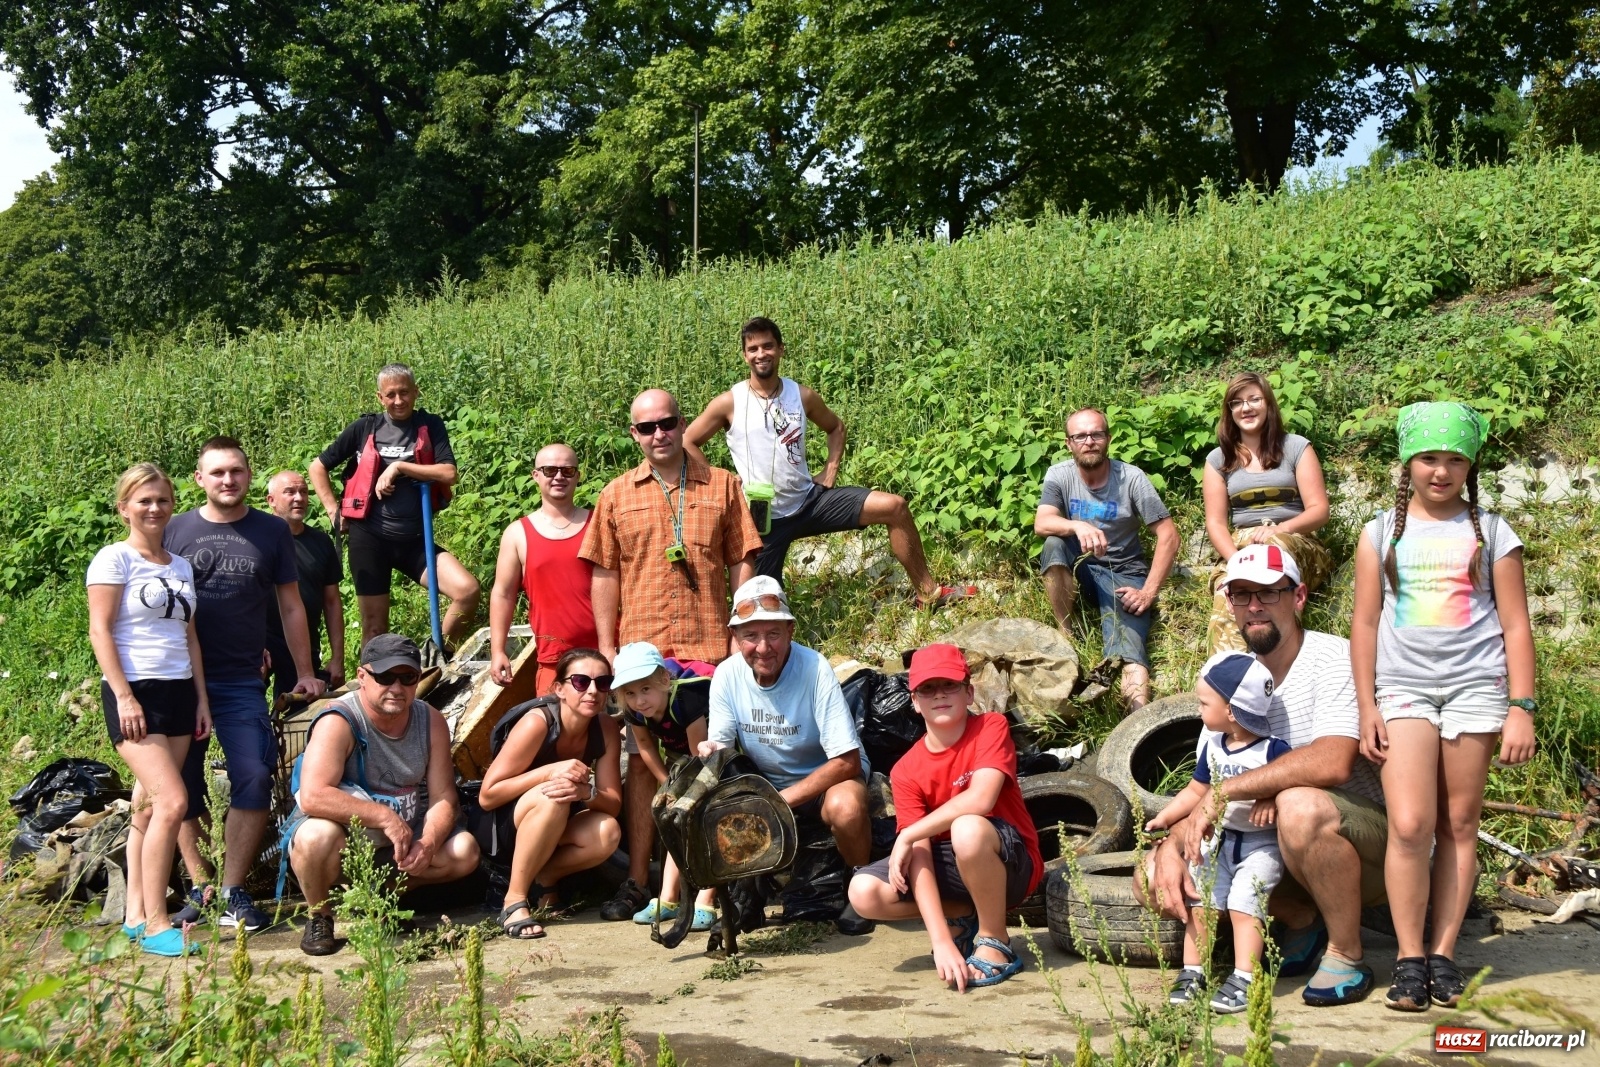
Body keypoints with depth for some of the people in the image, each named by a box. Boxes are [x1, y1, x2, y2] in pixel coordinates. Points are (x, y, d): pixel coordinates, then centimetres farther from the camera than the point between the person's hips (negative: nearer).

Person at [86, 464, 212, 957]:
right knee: (172, 801, -16)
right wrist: (124, 696, -16)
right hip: (136, 692, -6)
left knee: (150, 805, 6)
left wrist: (201, 698, 12)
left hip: (179, 692, 6)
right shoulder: (114, 559, -4)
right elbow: (99, 631, -9)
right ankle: (155, 922, -9)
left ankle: (136, 915, 12)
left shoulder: (181, 566, 15)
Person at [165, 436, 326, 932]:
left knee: (254, 779, -10)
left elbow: (290, 606, 11)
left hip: (242, 682, 0)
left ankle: (233, 891, -1)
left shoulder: (272, 532, 6)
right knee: (182, 786, 5)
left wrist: (304, 673, 9)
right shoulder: (175, 531, 5)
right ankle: (198, 886, 16)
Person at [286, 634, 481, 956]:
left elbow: (443, 798, -5)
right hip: (342, 832, -5)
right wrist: (385, 817, -33)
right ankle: (319, 915, -7)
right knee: (317, 837, -37)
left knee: (464, 851, -15)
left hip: (401, 838, 5)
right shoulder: (338, 722, -22)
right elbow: (312, 797, -34)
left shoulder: (431, 722, -4)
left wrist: (427, 844, -25)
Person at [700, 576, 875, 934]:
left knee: (845, 806, -37)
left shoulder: (815, 669, -26)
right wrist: (711, 753, -30)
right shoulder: (727, 675, -13)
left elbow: (847, 760, -25)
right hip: (764, 781, 4)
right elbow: (720, 748, -5)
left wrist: (784, 799, -31)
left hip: (827, 777, -4)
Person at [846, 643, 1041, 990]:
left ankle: (995, 942, -15)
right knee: (864, 892, -18)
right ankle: (963, 920, 6)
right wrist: (942, 942, -28)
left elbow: (980, 799, -31)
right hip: (950, 867, 5)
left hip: (1011, 865, -4)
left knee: (966, 828, -37)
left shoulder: (991, 727, -13)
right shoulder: (907, 771, -7)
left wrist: (907, 835, -23)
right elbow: (920, 858, -16)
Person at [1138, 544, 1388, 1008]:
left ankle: (1347, 957, -16)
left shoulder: (1334, 658, -15)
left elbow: (1331, 763, -33)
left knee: (1298, 804, -39)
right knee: (1152, 877, -8)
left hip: (1373, 838, -6)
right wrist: (1170, 848, -15)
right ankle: (1300, 922, 8)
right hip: (1274, 847, 6)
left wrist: (1223, 794, -31)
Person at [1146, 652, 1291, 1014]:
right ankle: (1192, 972, 6)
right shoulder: (1212, 747, 6)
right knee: (1198, 902, -1)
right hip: (1218, 839, 6)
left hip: (1260, 844, -6)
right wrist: (1165, 817, 5)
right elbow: (1196, 791, 14)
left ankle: (1244, 979, -13)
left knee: (1243, 903, -17)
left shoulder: (1272, 750, -14)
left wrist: (1272, 801, -29)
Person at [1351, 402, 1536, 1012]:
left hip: (1475, 688, 0)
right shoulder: (1381, 533, 8)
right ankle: (1409, 960, -2)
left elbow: (1516, 626, 5)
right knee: (1409, 826, -10)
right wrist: (1366, 708, 2)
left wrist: (1521, 708, -2)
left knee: (1458, 825, 4)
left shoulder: (1491, 533, 6)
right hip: (1403, 689, 0)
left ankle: (1443, 954, 10)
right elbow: (1365, 624, 7)